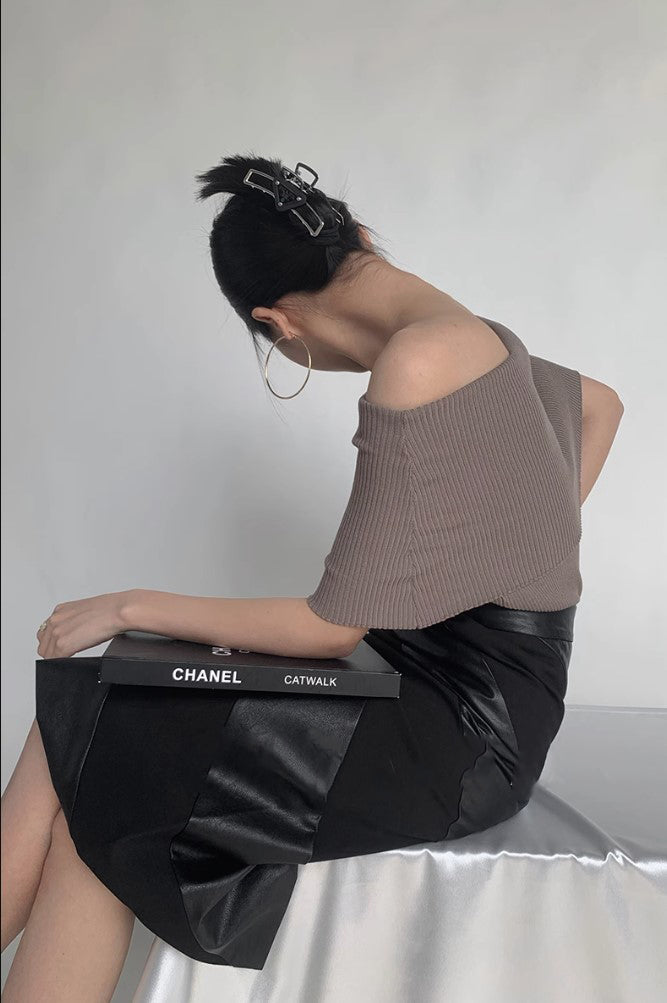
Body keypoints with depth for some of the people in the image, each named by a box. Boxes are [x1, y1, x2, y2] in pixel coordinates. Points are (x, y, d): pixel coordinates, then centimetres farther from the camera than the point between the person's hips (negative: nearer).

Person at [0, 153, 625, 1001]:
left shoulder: (418, 360, -20)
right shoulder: (480, 339, 9)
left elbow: (334, 627, -17)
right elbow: (603, 403, 31)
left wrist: (134, 607, -6)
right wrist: (535, 553, 21)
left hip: (465, 739, -9)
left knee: (84, 778, -11)